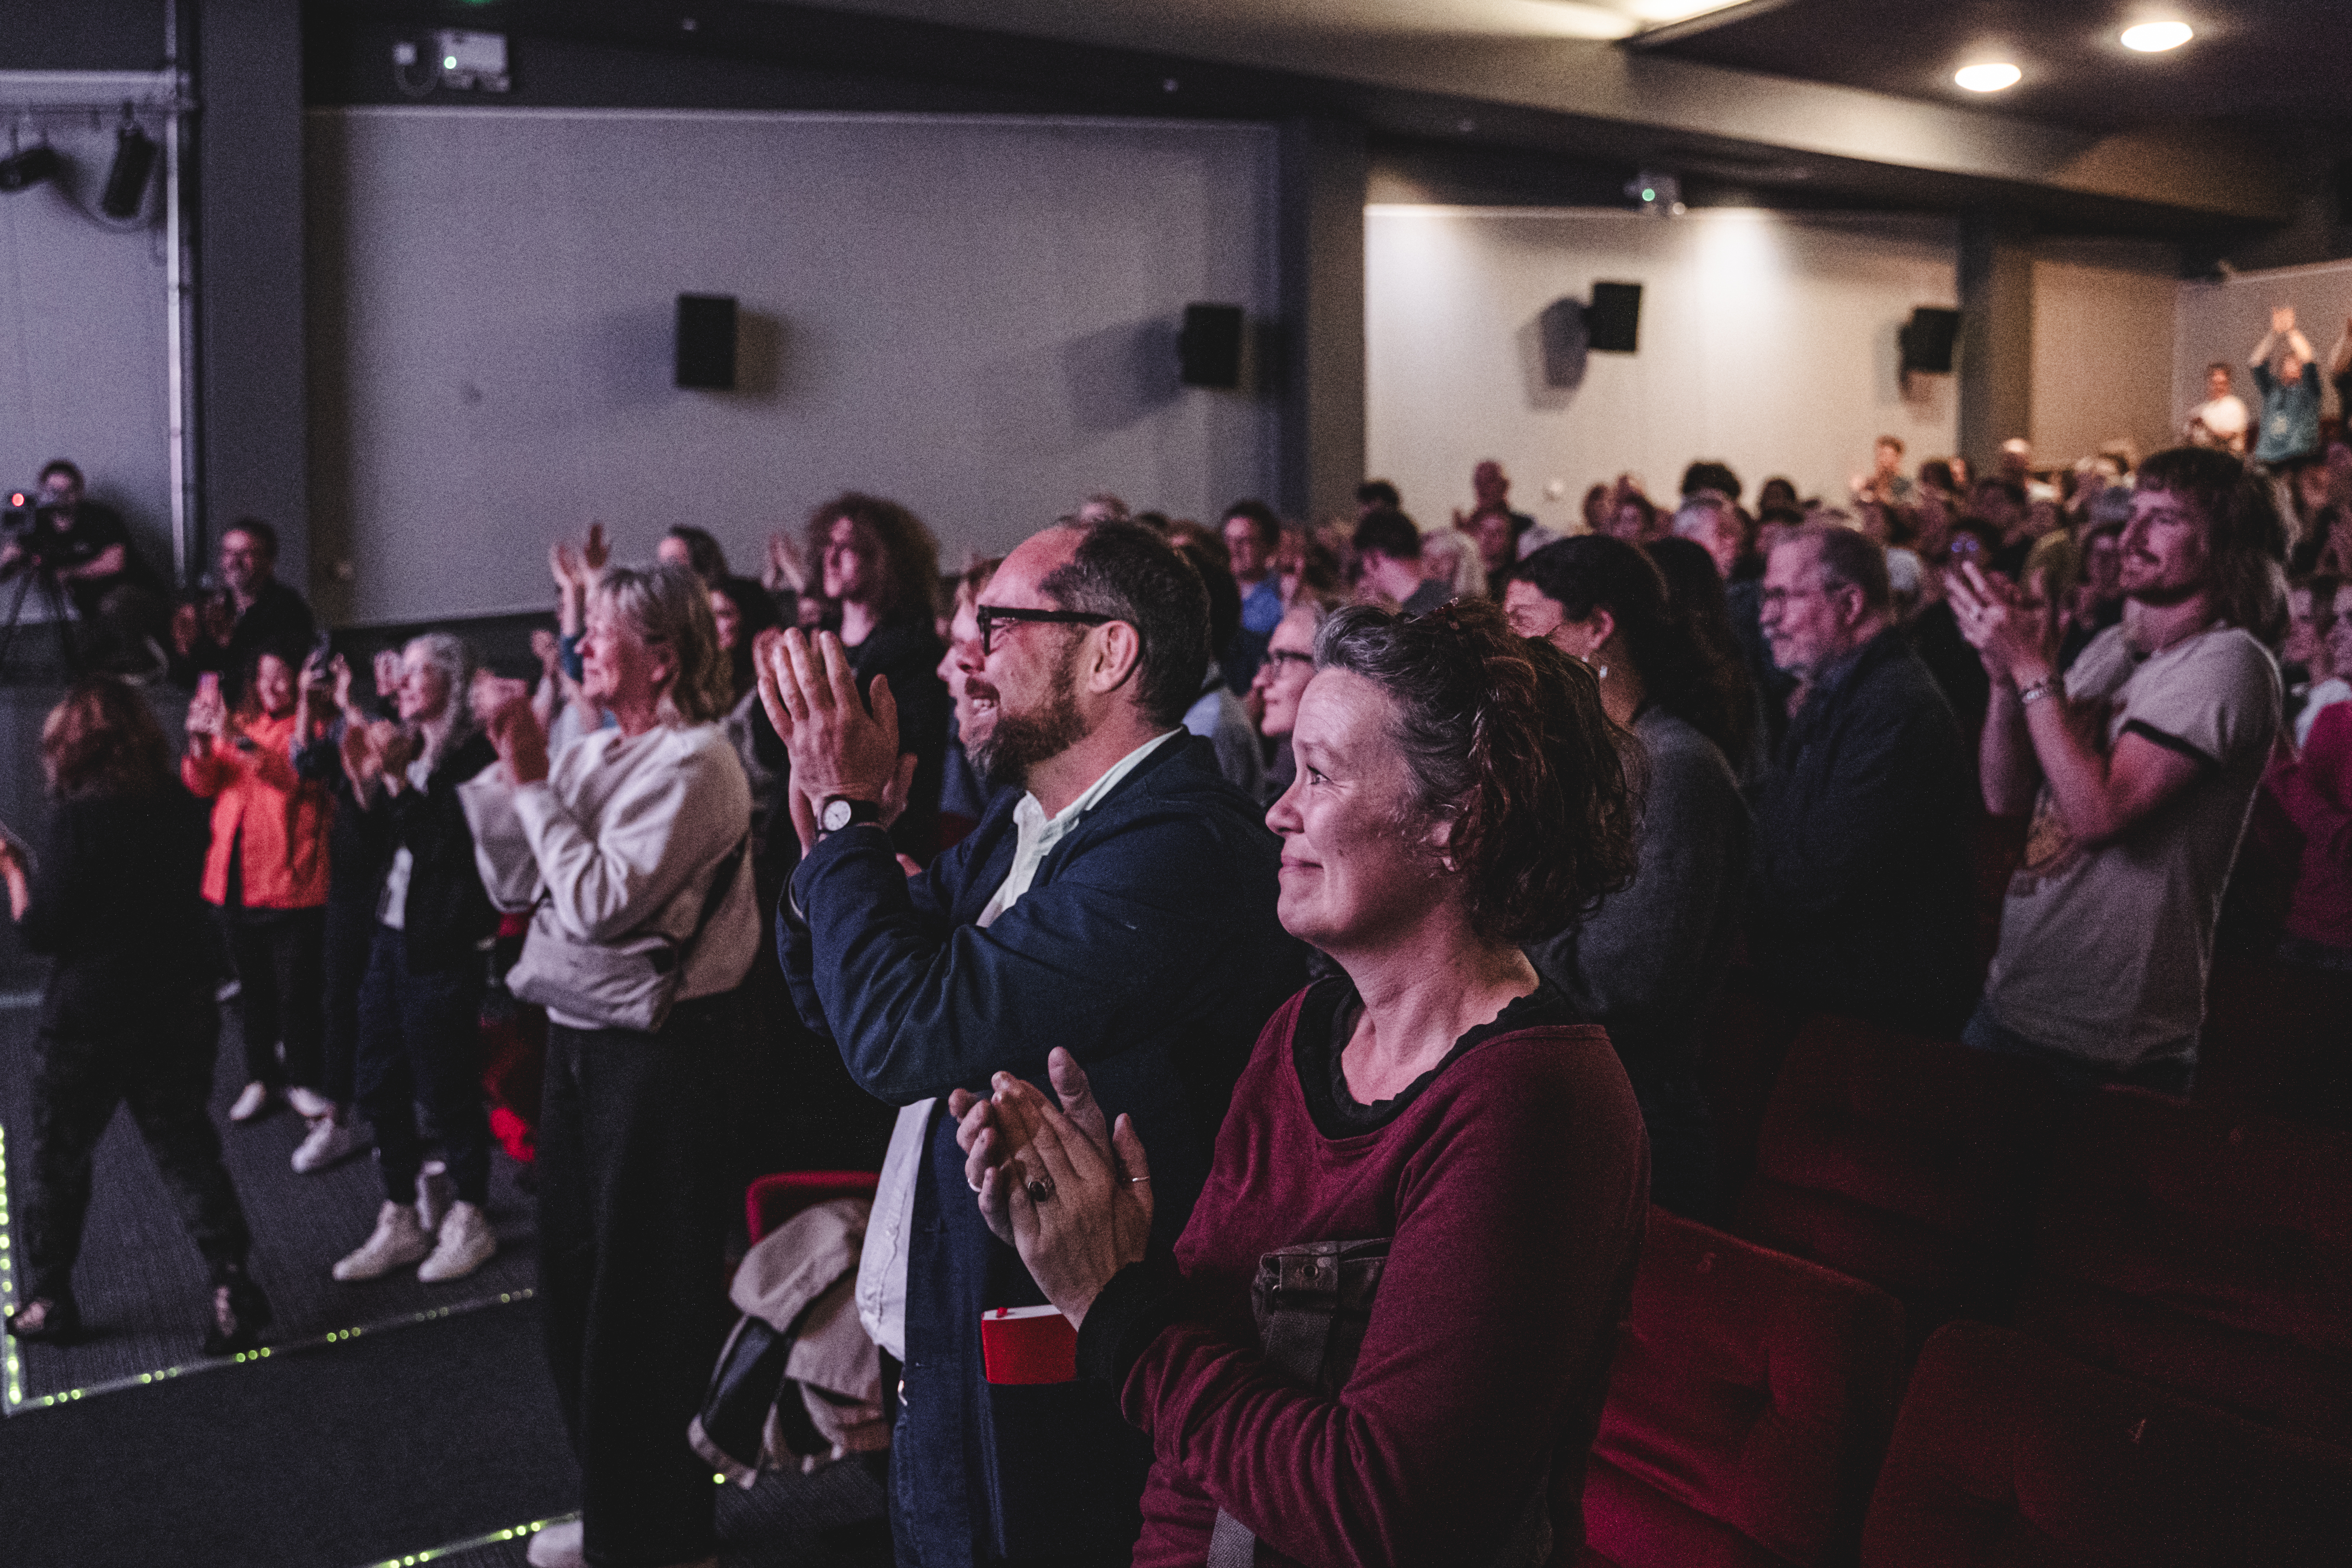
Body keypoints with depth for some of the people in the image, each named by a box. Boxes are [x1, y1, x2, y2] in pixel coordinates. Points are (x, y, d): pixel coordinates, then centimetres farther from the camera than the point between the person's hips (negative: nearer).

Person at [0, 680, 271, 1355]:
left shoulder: (79, 819, -17)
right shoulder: (183, 809, -1)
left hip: (90, 1019, -4)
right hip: (181, 1010, 4)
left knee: (57, 1160, 15)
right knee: (187, 1151, 11)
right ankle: (231, 1284, -1)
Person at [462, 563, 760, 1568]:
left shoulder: (693, 763, -16)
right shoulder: (592, 753, 8)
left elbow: (600, 903, -23)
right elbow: (515, 884, 9)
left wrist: (530, 780, -16)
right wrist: (502, 768, 0)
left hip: (659, 1051, -9)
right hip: (579, 1036, 9)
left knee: (646, 1301, 3)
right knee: (573, 1280, 19)